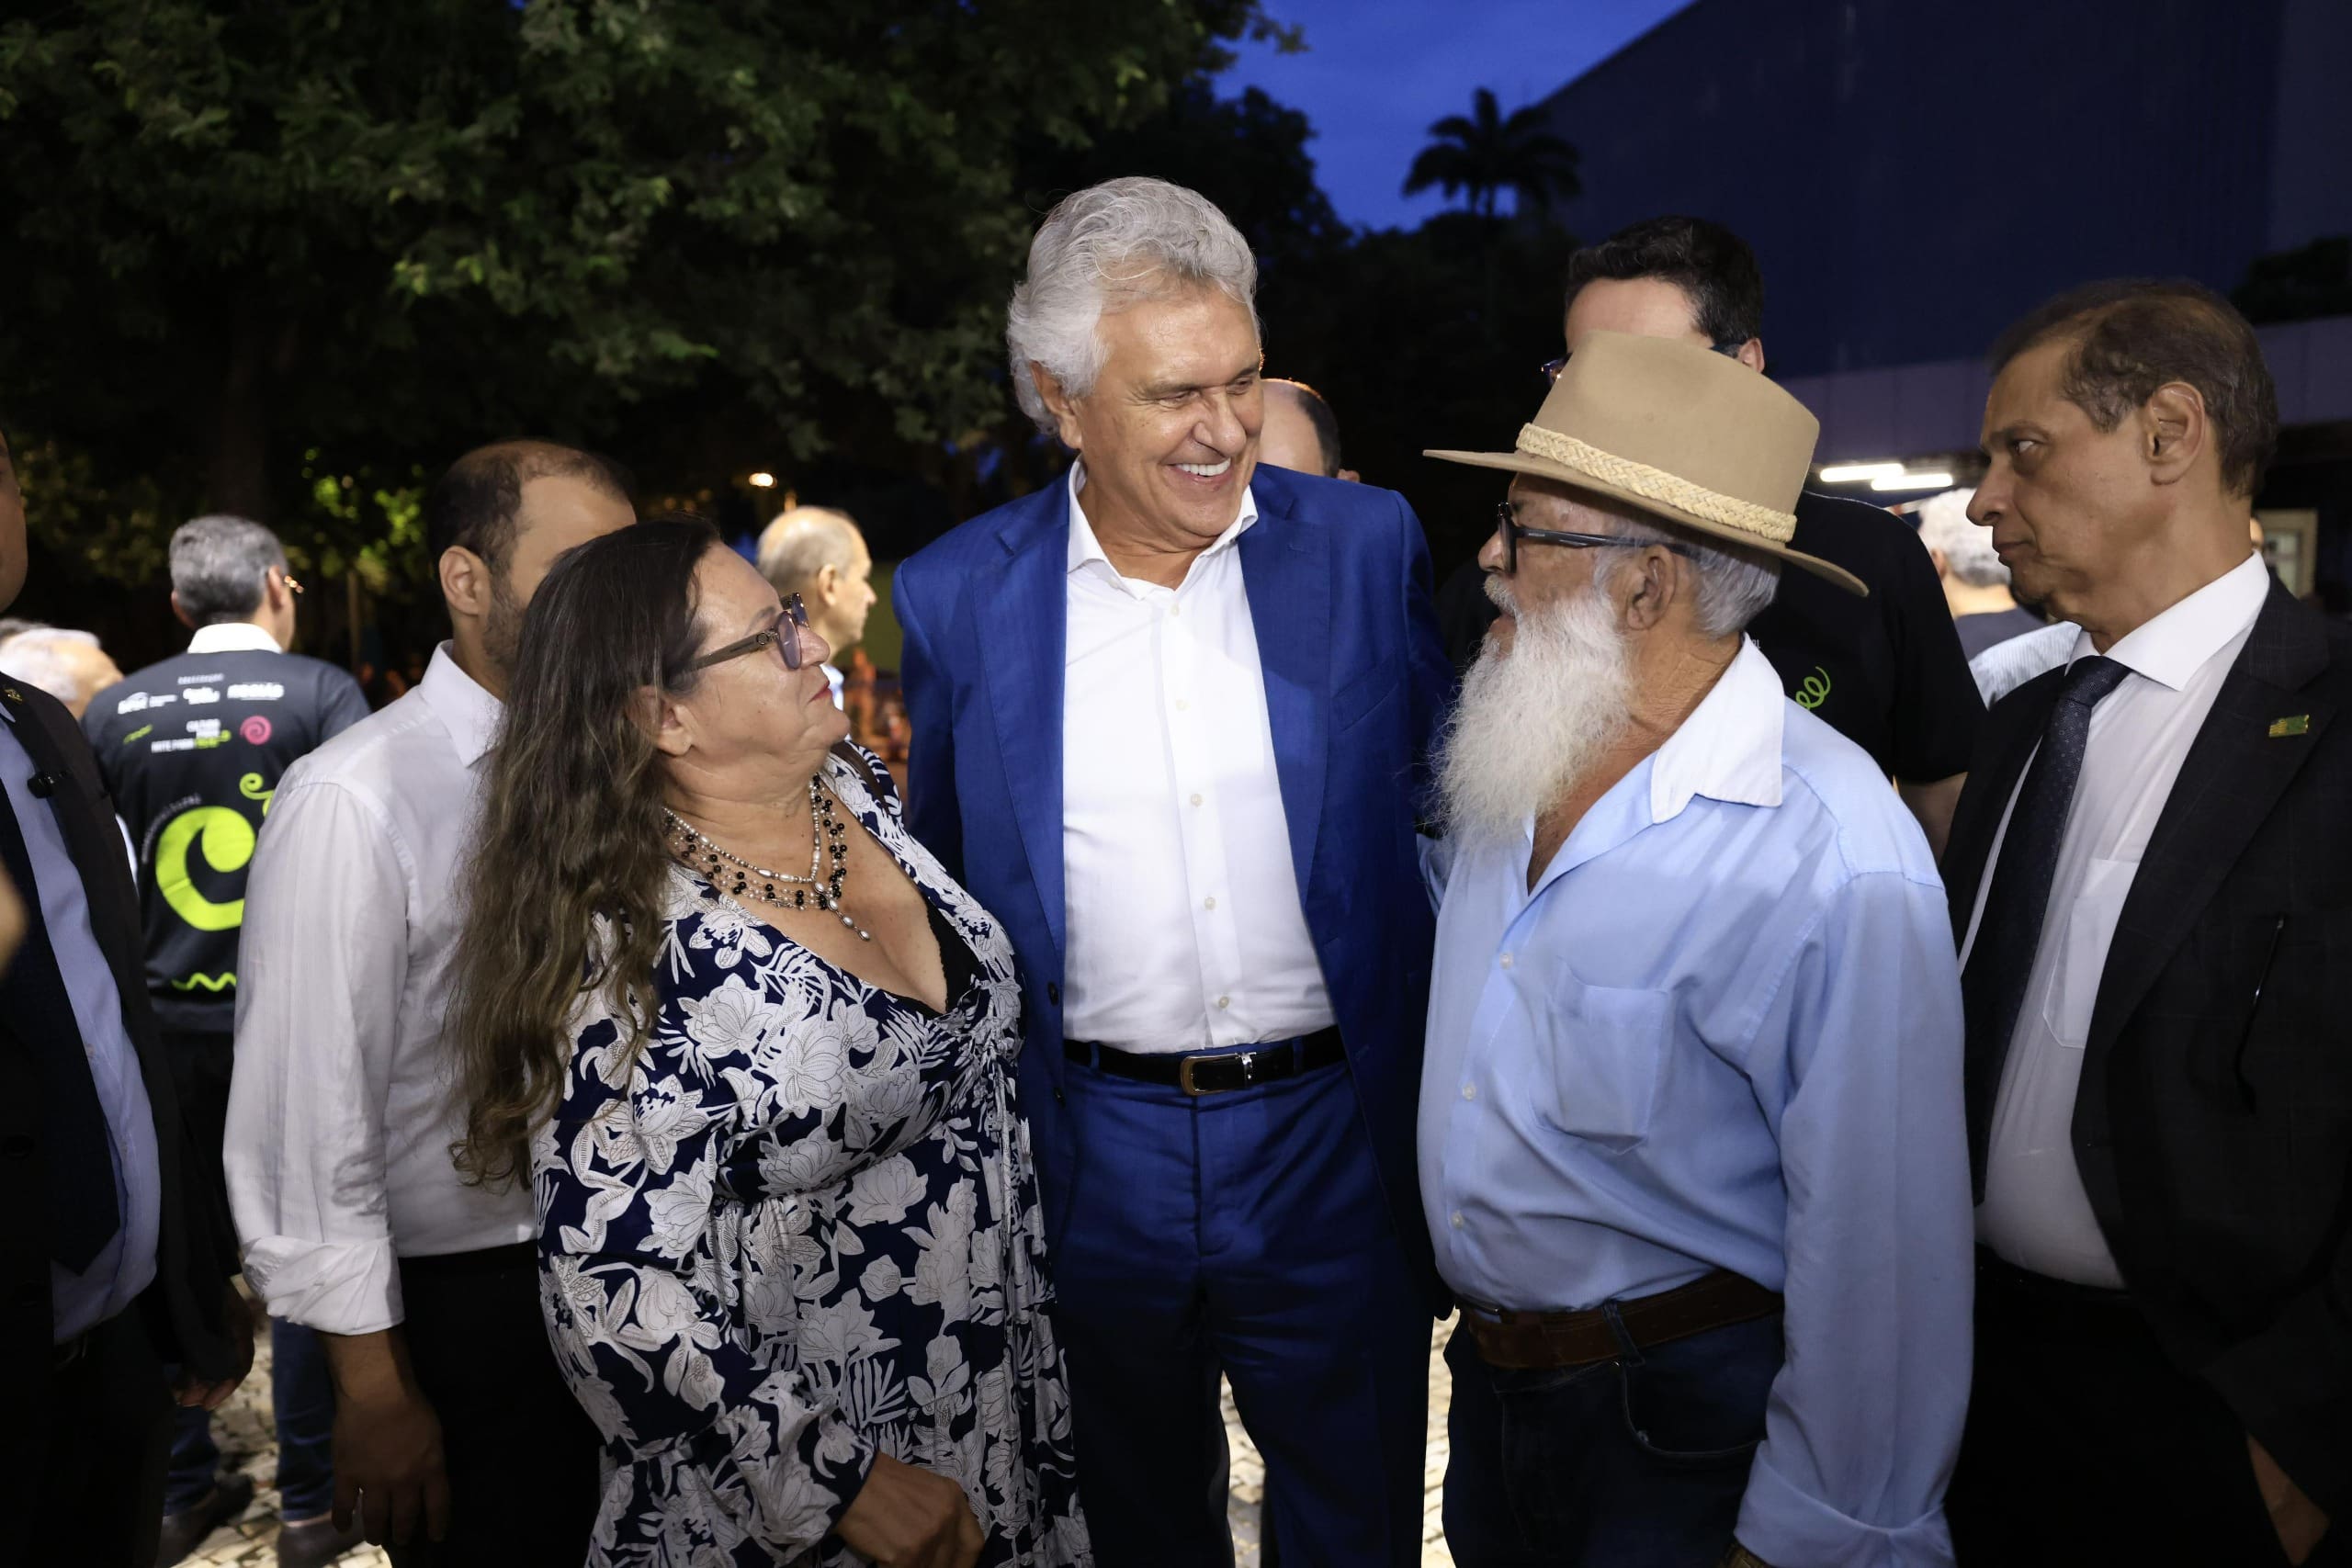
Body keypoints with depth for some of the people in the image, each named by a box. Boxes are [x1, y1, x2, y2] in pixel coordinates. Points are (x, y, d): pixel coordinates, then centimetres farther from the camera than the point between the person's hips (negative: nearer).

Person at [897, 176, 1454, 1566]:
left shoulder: (1369, 546, -4)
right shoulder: (957, 598, -4)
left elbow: (1444, 806, 6)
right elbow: (941, 881, 7)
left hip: (1335, 1139, 0)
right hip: (1093, 1157, 1)